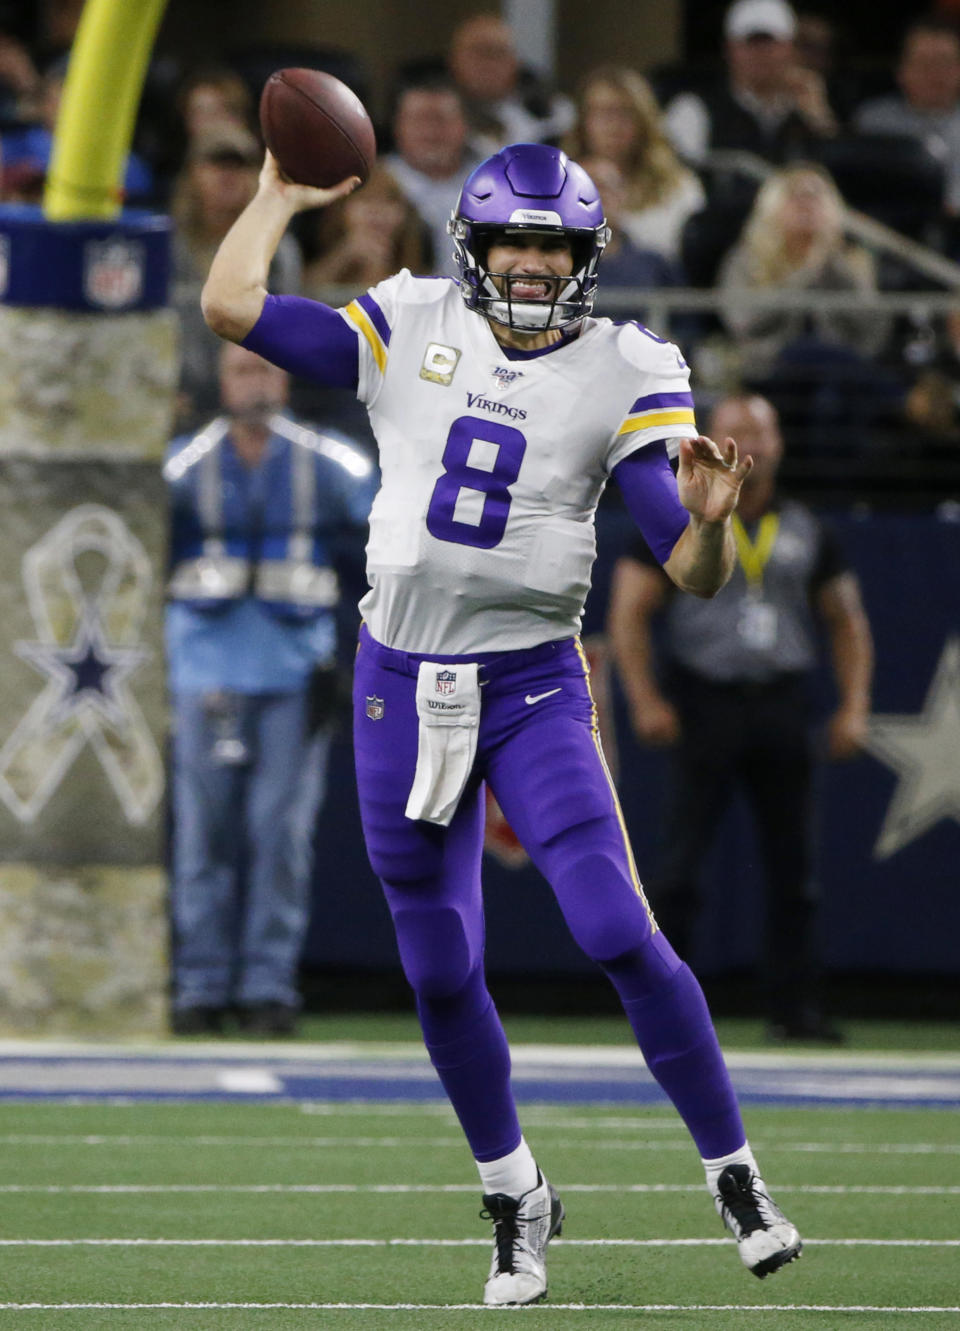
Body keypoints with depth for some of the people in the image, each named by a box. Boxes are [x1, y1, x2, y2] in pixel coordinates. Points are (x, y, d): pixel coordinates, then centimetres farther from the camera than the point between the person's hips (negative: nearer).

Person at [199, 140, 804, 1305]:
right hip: (403, 684, 2)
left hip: (534, 688, -2)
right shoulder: (409, 333, 0)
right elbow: (229, 306, -4)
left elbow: (694, 576, -8)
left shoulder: (619, 376, -5)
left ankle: (735, 1179, -3)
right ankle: (516, 1201, 25)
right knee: (442, 974, 7)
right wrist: (282, 198, 4)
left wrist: (709, 518, -29)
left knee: (618, 933, -16)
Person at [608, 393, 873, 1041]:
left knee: (795, 865, 2)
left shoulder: (807, 532, 13)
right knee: (679, 864, -7)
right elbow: (629, 613, -1)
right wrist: (646, 701, -13)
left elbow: (847, 621, 18)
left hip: (784, 712, 3)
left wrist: (854, 707, 5)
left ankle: (797, 1005, 7)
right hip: (704, 708, -3)